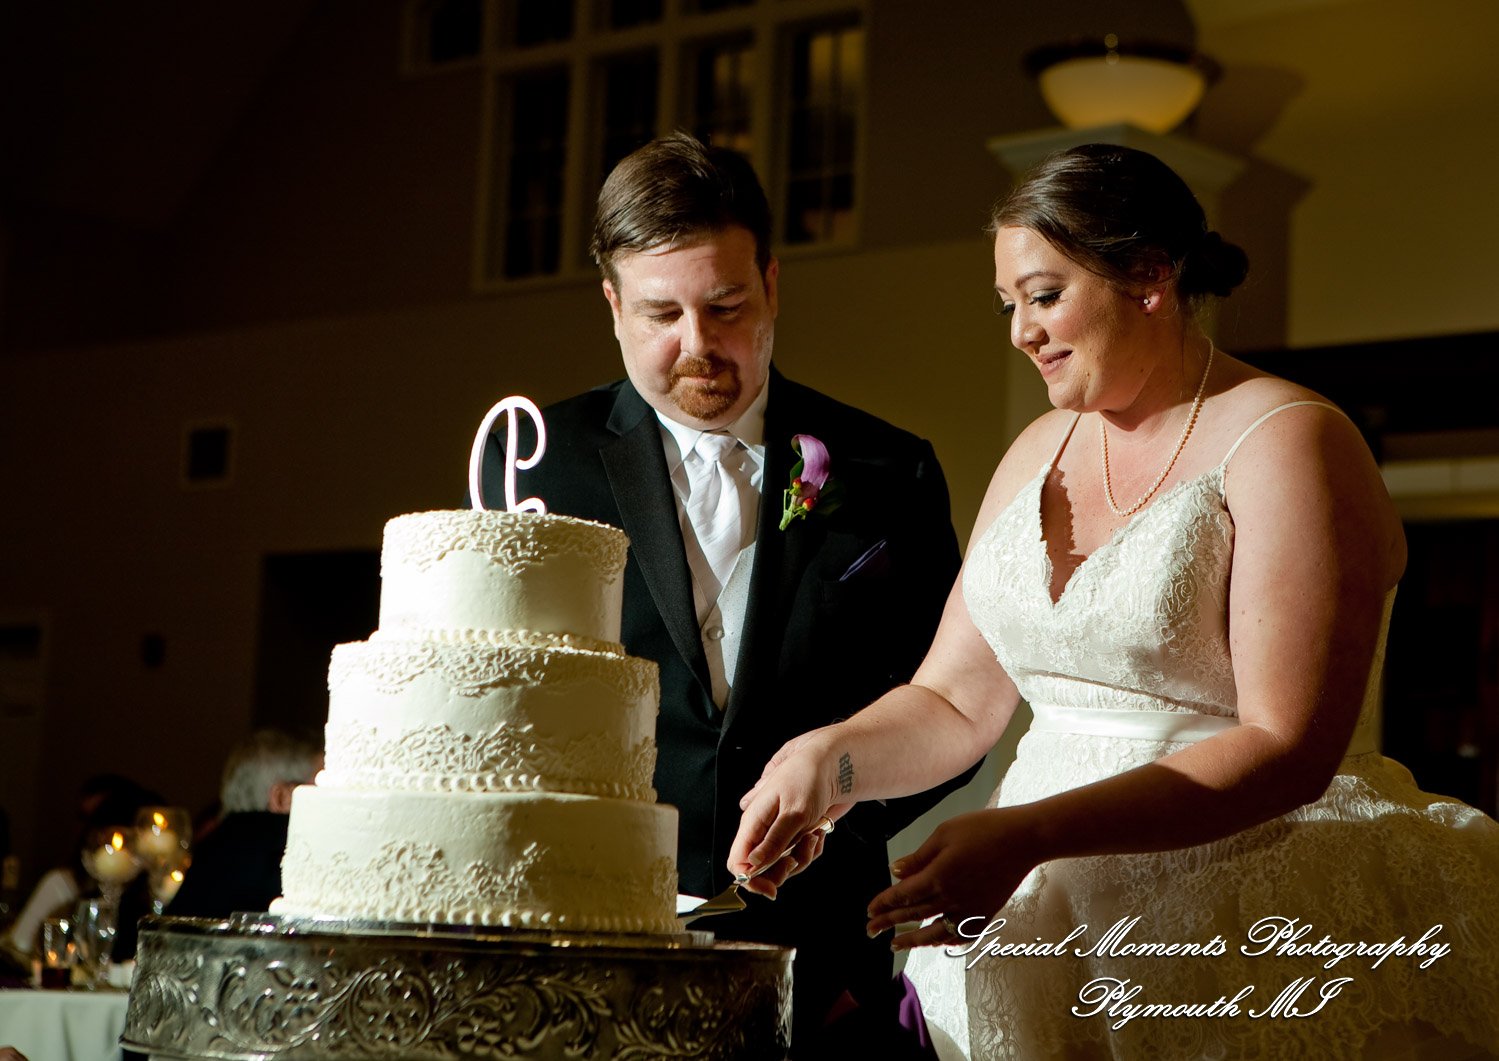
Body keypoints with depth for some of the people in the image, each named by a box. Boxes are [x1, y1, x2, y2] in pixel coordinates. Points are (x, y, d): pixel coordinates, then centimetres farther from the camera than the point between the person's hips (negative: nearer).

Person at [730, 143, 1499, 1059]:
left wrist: (1029, 834, -27)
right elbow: (955, 702, 13)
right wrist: (830, 760, -8)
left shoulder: (1288, 444, -10)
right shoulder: (1039, 453, 13)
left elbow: (1288, 750, -19)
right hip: (1044, 913, 6)